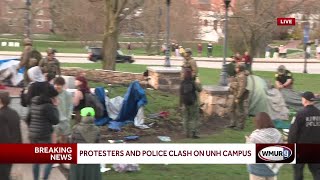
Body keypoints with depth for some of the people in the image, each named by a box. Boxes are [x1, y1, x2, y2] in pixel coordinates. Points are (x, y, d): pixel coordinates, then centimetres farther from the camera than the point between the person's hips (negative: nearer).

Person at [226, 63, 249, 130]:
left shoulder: (242, 76, -21)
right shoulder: (239, 75, 12)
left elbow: (242, 88, -26)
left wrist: (238, 97, -25)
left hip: (239, 96, -11)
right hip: (236, 95, 11)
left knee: (240, 110, -2)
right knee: (233, 109, 18)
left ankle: (240, 125, 6)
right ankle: (233, 123, 27)